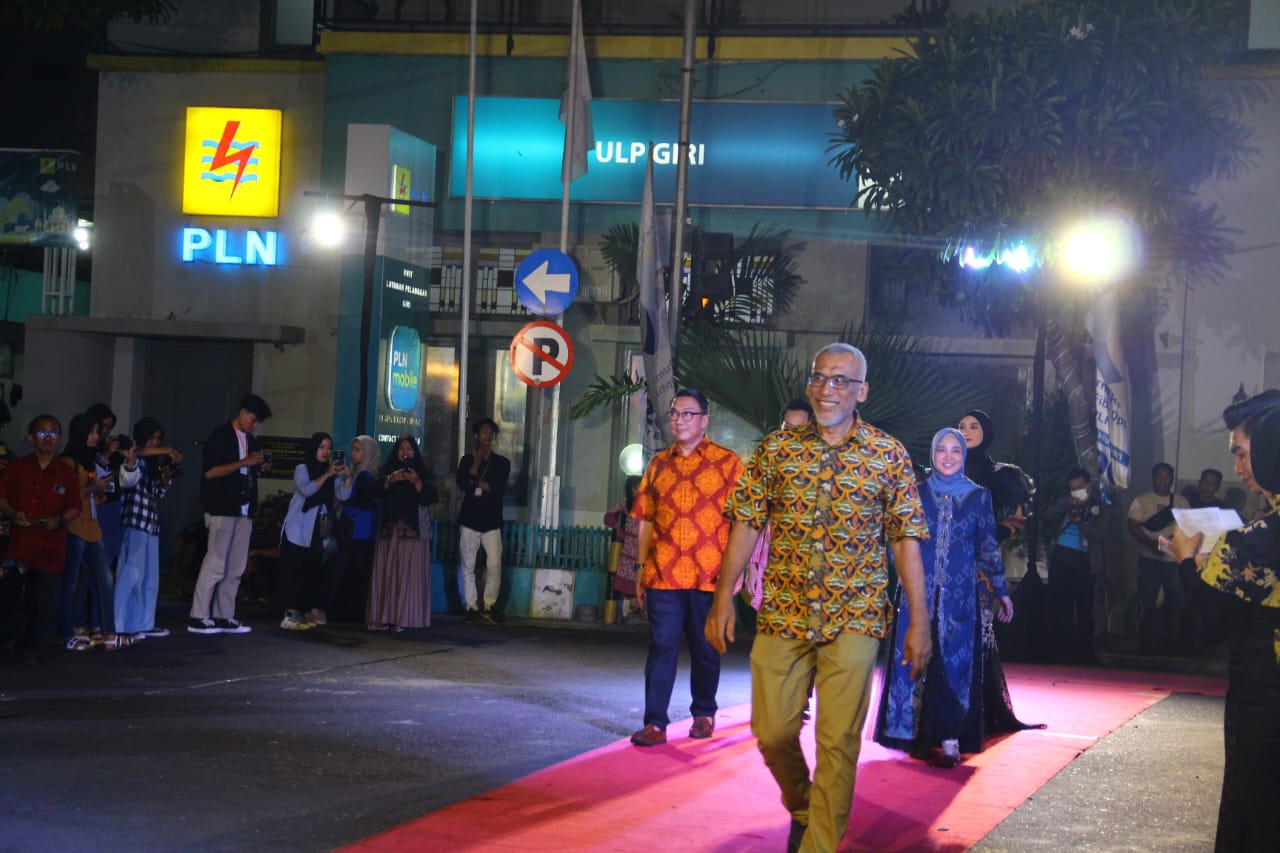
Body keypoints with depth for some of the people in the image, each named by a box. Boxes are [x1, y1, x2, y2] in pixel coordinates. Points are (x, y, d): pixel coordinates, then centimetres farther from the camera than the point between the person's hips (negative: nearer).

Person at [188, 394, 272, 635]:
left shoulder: (251, 441, 17)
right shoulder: (220, 436, -6)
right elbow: (210, 471, -14)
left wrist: (259, 465, 1)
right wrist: (243, 462, -18)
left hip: (244, 510, 8)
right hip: (222, 509, -8)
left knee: (236, 567, 5)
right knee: (216, 563, -10)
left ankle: (224, 617, 9)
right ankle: (198, 617, -6)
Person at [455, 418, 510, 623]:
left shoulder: (502, 462, 6)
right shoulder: (467, 460, 8)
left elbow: (499, 490, -7)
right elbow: (462, 484, -10)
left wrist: (476, 482, -4)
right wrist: (477, 461, -9)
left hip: (491, 521, -1)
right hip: (469, 521, 1)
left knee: (494, 566, -9)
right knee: (468, 566, 0)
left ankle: (489, 605, 4)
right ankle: (472, 607, 7)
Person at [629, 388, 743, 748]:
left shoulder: (727, 462, 0)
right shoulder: (658, 464, 11)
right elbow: (646, 520, 13)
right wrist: (642, 568, 9)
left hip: (708, 575, -2)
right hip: (662, 574, 2)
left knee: (705, 649, 9)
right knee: (661, 647, -2)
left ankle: (704, 714, 25)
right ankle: (655, 724, -2)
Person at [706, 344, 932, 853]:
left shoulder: (889, 455, 2)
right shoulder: (776, 448, 6)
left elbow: (906, 542, 2)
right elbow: (746, 525, 5)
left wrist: (919, 622, -2)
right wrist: (724, 597, -2)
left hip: (854, 619, -2)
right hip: (782, 615, 2)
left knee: (838, 743, -5)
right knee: (772, 733, 5)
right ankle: (801, 810, 34)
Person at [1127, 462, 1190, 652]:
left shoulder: (1182, 502, 13)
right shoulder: (1142, 501, 3)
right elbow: (1133, 527, -5)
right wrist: (1152, 542, -20)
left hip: (1175, 559, 3)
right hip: (1150, 559, -2)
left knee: (1177, 602, 3)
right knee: (1147, 603, -1)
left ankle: (1173, 642, 12)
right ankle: (1148, 642, 5)